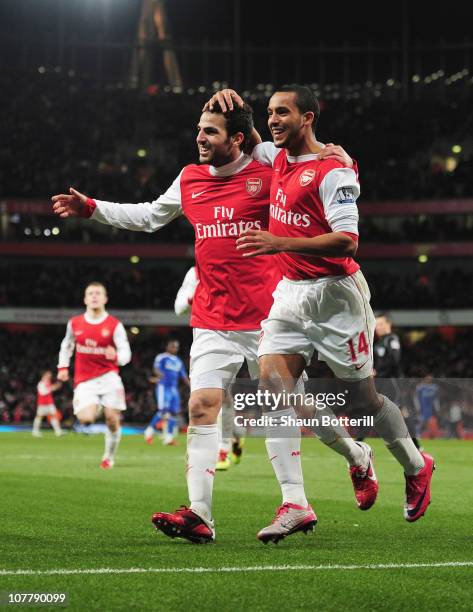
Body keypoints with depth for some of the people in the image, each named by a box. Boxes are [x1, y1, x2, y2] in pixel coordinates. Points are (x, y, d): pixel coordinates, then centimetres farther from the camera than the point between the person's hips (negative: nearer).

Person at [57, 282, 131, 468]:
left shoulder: (115, 325, -3)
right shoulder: (74, 323, 4)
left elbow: (126, 354, -10)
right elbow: (67, 345, 22)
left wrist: (116, 356, -32)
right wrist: (63, 367, 13)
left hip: (109, 376, -1)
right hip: (85, 380, 1)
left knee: (112, 419, -6)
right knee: (86, 418, -19)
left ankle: (109, 457, 15)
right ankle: (94, 407, 19)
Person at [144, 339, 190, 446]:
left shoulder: (178, 362, 20)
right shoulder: (161, 357, -2)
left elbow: (184, 376, 23)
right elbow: (156, 369, -19)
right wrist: (160, 374, -42)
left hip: (174, 389, 7)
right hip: (163, 387, -7)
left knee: (174, 412, 1)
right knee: (163, 411, -16)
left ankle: (169, 437, 6)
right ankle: (149, 431, -2)